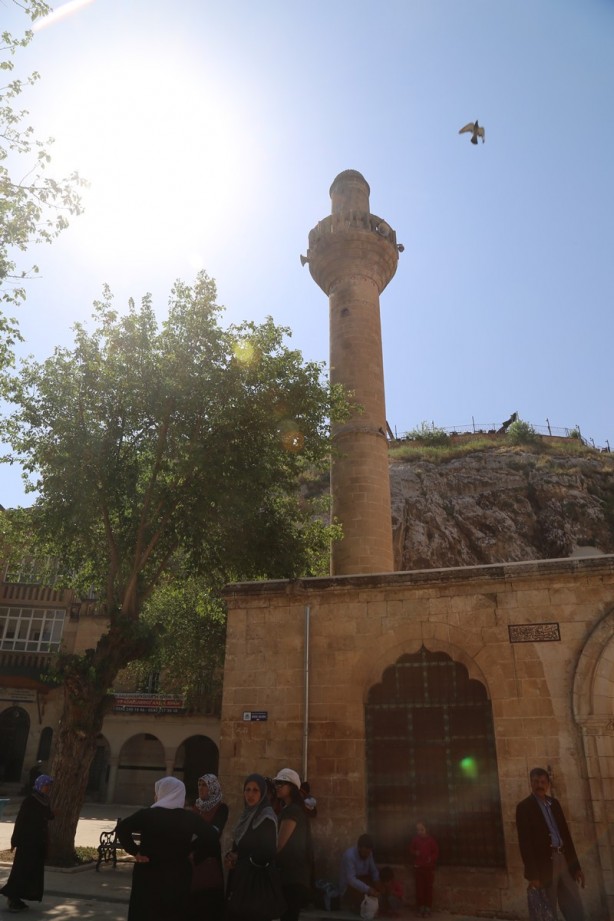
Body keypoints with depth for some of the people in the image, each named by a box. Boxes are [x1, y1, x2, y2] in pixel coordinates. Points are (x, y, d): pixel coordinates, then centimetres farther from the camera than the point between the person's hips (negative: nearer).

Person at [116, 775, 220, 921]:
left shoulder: (147, 814, -10)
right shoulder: (189, 818, -5)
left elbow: (122, 828, -19)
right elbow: (211, 836, -10)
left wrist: (135, 851, -12)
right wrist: (191, 852, -1)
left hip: (149, 877, -2)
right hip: (178, 878, 2)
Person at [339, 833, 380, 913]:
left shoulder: (368, 853, -9)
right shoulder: (349, 856, -31)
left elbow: (374, 870, -2)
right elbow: (351, 880, -37)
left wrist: (377, 883, -23)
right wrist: (368, 890, -46)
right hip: (348, 886, -6)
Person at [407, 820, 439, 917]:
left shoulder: (431, 839, -9)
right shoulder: (414, 839, -4)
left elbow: (436, 851, -3)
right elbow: (410, 850, 6)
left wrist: (431, 859, -18)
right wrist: (414, 853, -14)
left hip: (429, 867, -1)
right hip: (418, 867, 1)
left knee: (428, 887, 4)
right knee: (419, 887, 7)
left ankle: (428, 908, 15)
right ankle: (420, 906, 20)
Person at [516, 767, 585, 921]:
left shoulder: (554, 803, 13)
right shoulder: (524, 807, -7)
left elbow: (565, 833, 15)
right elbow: (525, 842, -11)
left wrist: (576, 865, 11)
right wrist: (533, 875, -16)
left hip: (564, 861, 6)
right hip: (544, 865, -6)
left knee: (576, 909, 9)